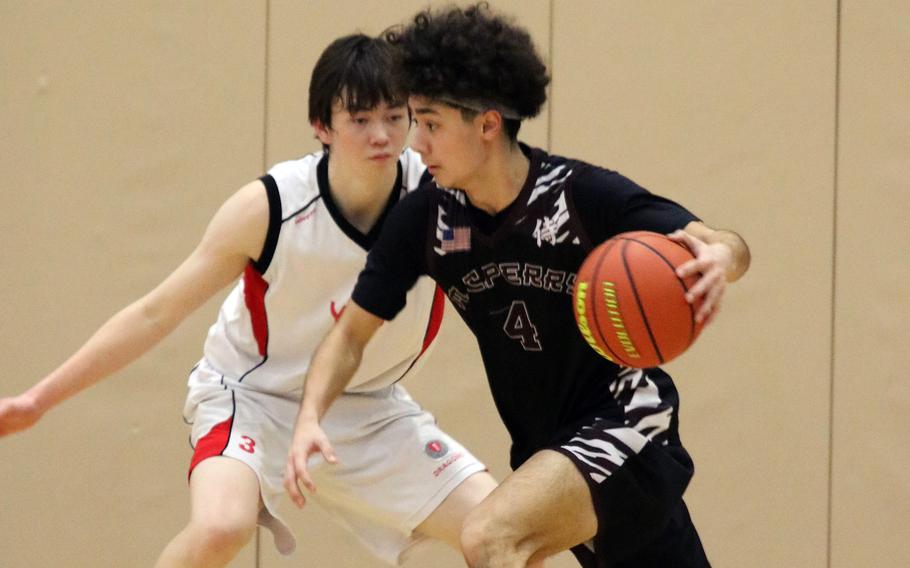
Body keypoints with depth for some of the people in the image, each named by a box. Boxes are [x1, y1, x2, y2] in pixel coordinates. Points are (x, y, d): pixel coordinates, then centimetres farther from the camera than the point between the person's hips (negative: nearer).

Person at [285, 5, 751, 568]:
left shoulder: (584, 195, -19)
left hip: (625, 424, -6)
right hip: (551, 455, 6)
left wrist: (719, 259, -45)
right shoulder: (425, 220, -6)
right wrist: (310, 419, -15)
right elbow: (352, 333, 2)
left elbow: (725, 245, -20)